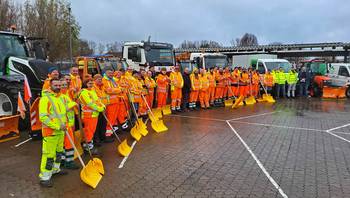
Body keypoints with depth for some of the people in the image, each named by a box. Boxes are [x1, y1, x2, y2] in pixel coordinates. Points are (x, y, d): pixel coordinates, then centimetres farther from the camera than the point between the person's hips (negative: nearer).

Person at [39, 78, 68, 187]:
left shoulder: (60, 97, 10)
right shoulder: (45, 98, -15)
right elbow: (43, 117, -21)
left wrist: (64, 124, 9)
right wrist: (57, 126, -23)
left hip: (61, 131, 8)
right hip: (50, 131, -8)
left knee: (59, 151, 21)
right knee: (49, 155, -3)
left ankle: (55, 169, 38)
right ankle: (45, 177, 7)